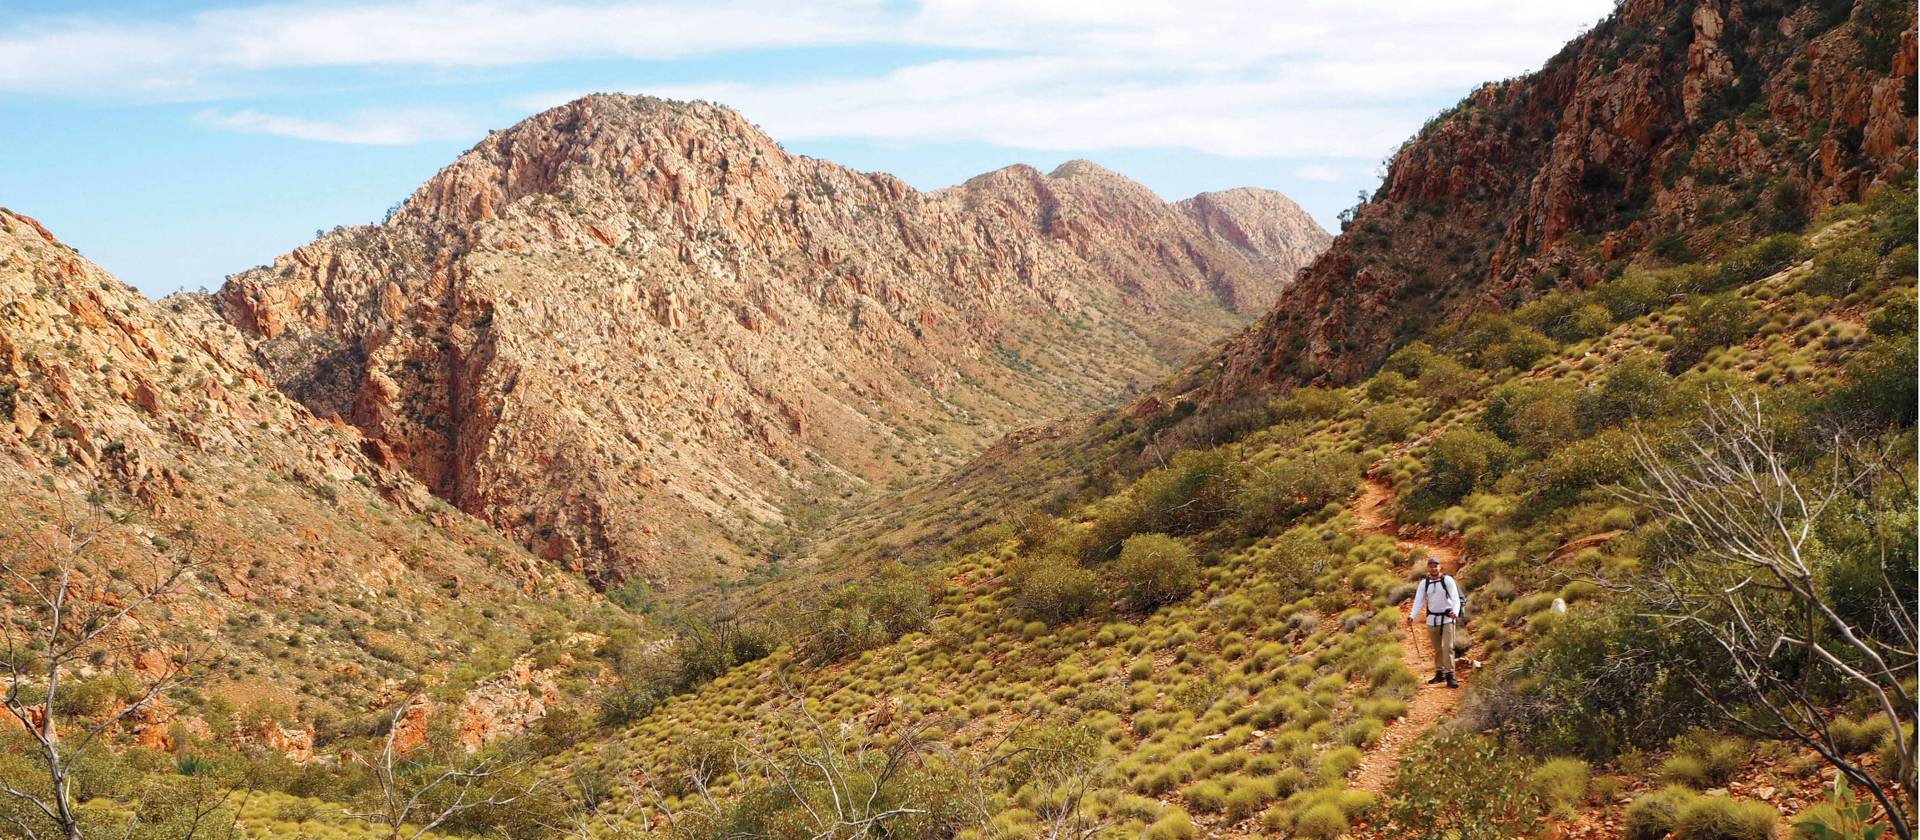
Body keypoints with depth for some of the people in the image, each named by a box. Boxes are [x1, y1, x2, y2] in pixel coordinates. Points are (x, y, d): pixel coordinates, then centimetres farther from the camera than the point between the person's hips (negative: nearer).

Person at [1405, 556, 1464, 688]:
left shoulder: (1447, 580, -6)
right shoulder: (1424, 583, 4)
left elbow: (1455, 598, -13)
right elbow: (1418, 601, -1)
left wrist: (1455, 612, -32)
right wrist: (1412, 616, -16)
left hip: (1447, 619, -4)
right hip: (1432, 619, 4)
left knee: (1447, 647, -11)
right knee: (1437, 649, 11)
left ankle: (1450, 676, -11)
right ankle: (1439, 674, 21)